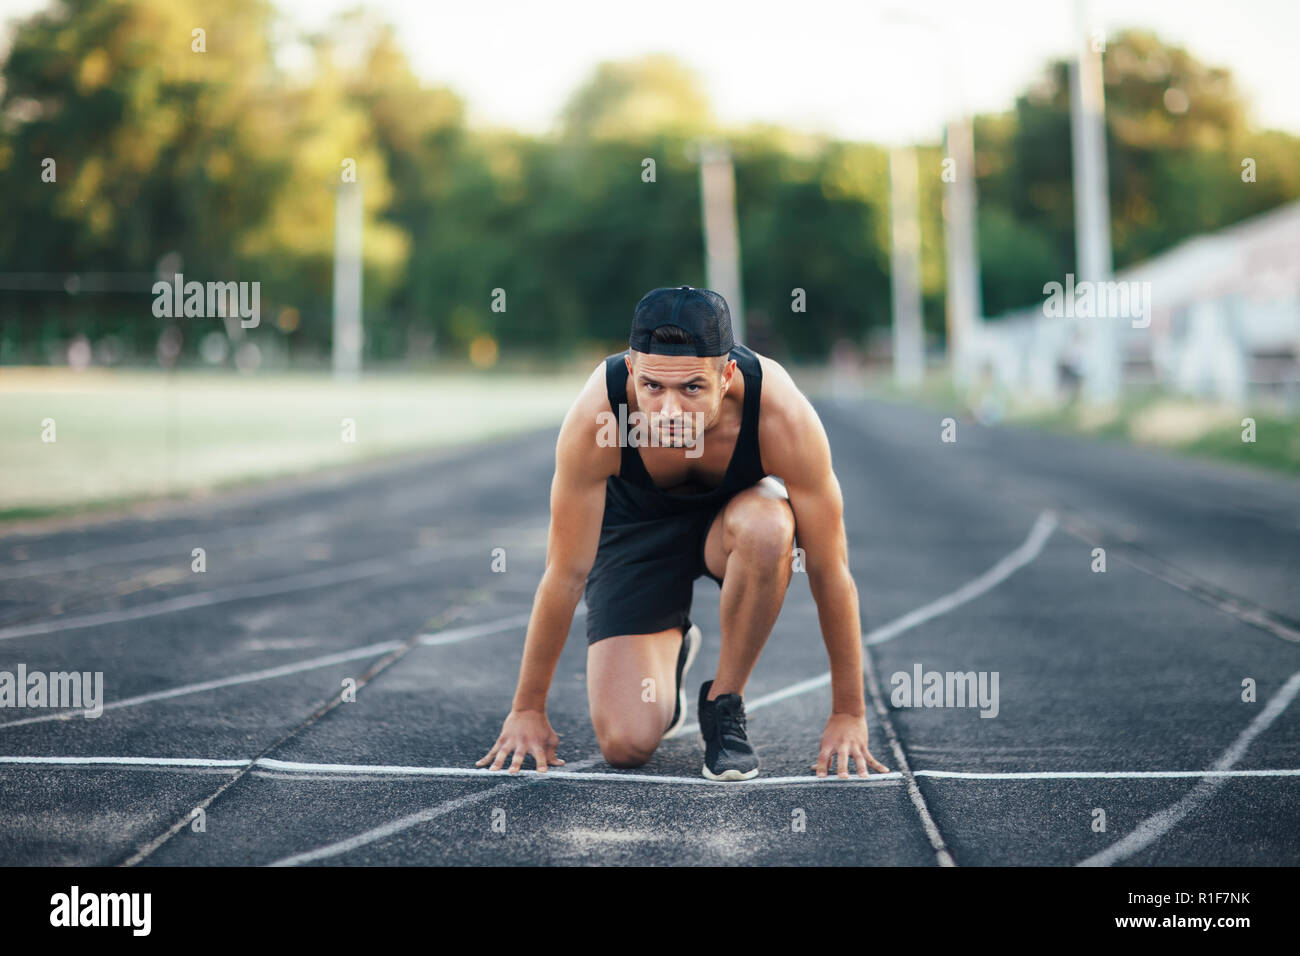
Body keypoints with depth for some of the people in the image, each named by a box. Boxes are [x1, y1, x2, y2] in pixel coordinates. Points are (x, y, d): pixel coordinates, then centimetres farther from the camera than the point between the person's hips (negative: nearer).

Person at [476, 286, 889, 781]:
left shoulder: (782, 414, -36)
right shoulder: (594, 418, -35)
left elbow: (830, 570, -26)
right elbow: (566, 574, -23)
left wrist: (848, 715, -21)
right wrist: (527, 709, -15)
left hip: (735, 507, 0)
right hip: (637, 525, 0)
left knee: (767, 527, -40)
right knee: (625, 744, -15)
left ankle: (725, 701, -13)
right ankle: (671, 648, 22)